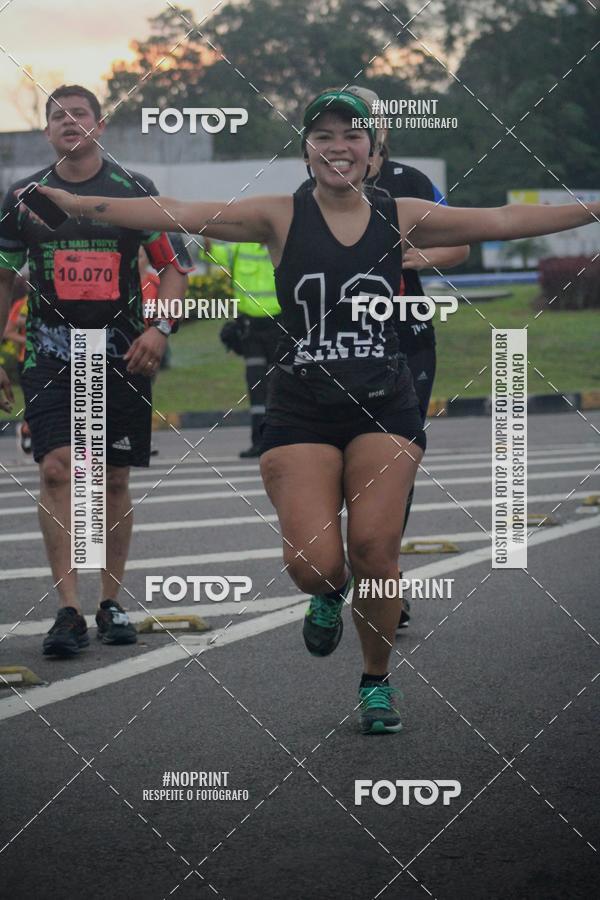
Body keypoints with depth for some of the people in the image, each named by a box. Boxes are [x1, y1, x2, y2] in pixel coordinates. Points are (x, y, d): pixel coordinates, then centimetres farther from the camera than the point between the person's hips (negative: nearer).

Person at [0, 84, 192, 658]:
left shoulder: (135, 191, 2)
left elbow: (173, 266, 6)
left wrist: (159, 329, -10)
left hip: (121, 355, 0)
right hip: (49, 353, 0)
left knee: (114, 480, 6)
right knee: (57, 470, -14)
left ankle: (110, 604, 20)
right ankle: (68, 611, -16)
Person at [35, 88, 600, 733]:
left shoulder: (400, 219, 6)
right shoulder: (282, 218, 0)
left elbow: (504, 221, 7)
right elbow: (180, 215, -8)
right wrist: (73, 202, -16)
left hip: (385, 409, 1)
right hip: (300, 413, -1)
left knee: (375, 549, -10)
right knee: (314, 563, -13)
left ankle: (377, 681, 14)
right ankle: (328, 596, 27)